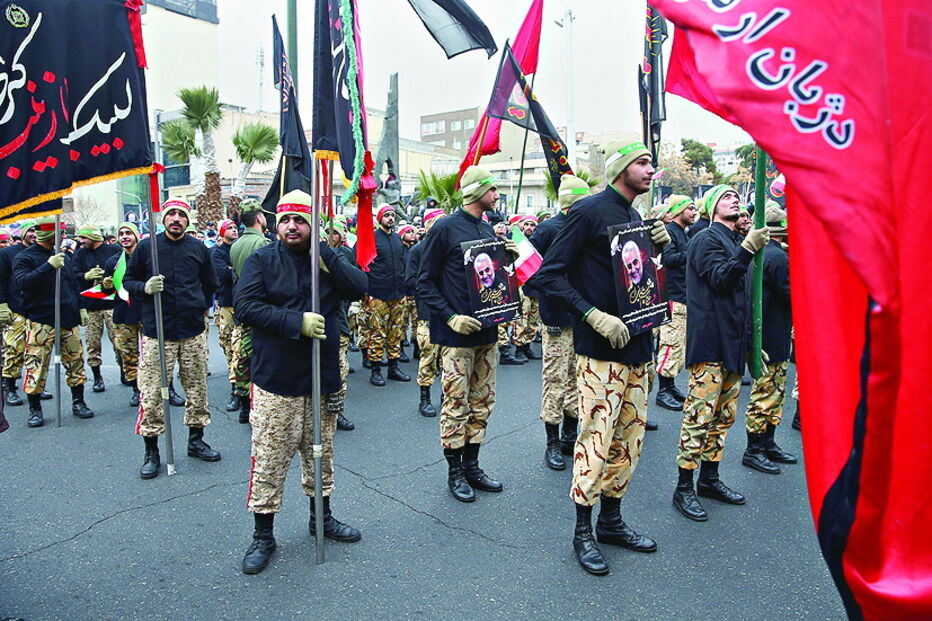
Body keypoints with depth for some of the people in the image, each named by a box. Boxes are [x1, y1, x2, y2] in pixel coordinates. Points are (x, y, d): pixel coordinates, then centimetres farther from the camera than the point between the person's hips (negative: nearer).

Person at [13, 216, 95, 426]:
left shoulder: (64, 256, 15)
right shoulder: (25, 257, -4)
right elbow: (21, 282, -21)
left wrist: (80, 307, 16)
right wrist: (49, 266, -28)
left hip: (68, 319, 6)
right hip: (40, 321, -5)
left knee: (76, 361, 7)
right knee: (36, 366, -3)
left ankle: (78, 403, 19)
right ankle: (35, 410, 10)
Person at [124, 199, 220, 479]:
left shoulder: (198, 248, 7)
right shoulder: (146, 246, 0)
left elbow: (210, 284, 21)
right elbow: (128, 280, 6)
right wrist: (144, 288, -13)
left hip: (193, 331, 3)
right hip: (157, 332, -2)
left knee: (197, 388, 10)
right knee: (152, 392, -2)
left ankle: (196, 440, 26)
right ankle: (151, 452, 11)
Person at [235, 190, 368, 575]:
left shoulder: (326, 260, 9)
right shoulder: (262, 260, -2)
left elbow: (359, 288, -6)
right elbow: (245, 305, -14)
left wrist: (326, 255, -14)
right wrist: (296, 322, -20)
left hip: (322, 376, 4)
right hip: (276, 379, -4)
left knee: (321, 453, 18)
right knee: (270, 460, 2)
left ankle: (321, 516, 36)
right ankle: (263, 535, 18)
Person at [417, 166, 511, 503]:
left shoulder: (487, 229, 14)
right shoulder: (446, 228, -8)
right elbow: (425, 281, -8)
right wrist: (451, 317, -17)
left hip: (486, 329, 7)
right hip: (457, 334, -7)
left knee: (482, 402, 13)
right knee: (456, 404, 0)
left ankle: (472, 465, 26)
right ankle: (455, 471, 15)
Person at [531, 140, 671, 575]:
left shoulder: (634, 217, 16)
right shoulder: (590, 211, -10)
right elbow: (549, 275, -15)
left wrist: (659, 245, 4)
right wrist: (595, 316, -22)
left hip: (636, 343, 9)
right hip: (600, 347, -8)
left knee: (630, 435, 14)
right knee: (597, 435, -4)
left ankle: (611, 519, 29)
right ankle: (583, 532, 12)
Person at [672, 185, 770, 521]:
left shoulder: (736, 241, 19)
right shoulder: (706, 239, -6)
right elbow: (720, 278, -20)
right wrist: (748, 249, -30)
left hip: (733, 341, 9)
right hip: (709, 342, -9)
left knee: (725, 414, 13)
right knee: (700, 414, -8)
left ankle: (709, 478, 25)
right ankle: (684, 488, -1)